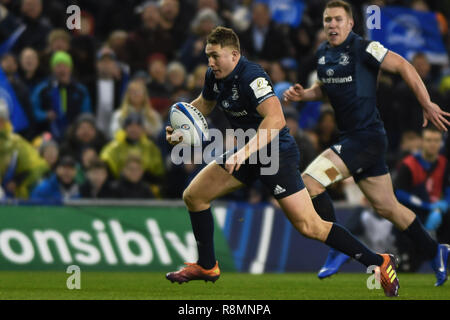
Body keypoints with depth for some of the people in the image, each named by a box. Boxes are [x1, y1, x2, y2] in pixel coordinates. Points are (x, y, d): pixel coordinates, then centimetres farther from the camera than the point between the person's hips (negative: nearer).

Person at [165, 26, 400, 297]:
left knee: (309, 226, -15)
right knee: (193, 196, 8)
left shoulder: (251, 77, -25)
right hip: (248, 154, 9)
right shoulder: (215, 77, 2)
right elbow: (204, 104, 24)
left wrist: (245, 151, -44)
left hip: (276, 153, -9)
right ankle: (207, 267, 23)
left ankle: (379, 263, -8)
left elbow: (276, 119, -37)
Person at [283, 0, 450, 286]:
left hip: (367, 136, -8)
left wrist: (427, 105, -10)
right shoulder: (322, 53, 10)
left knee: (309, 182, -17)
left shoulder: (363, 49, -13)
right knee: (387, 207, 13)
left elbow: (403, 66, -9)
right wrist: (302, 94, 7)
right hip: (350, 137, 8)